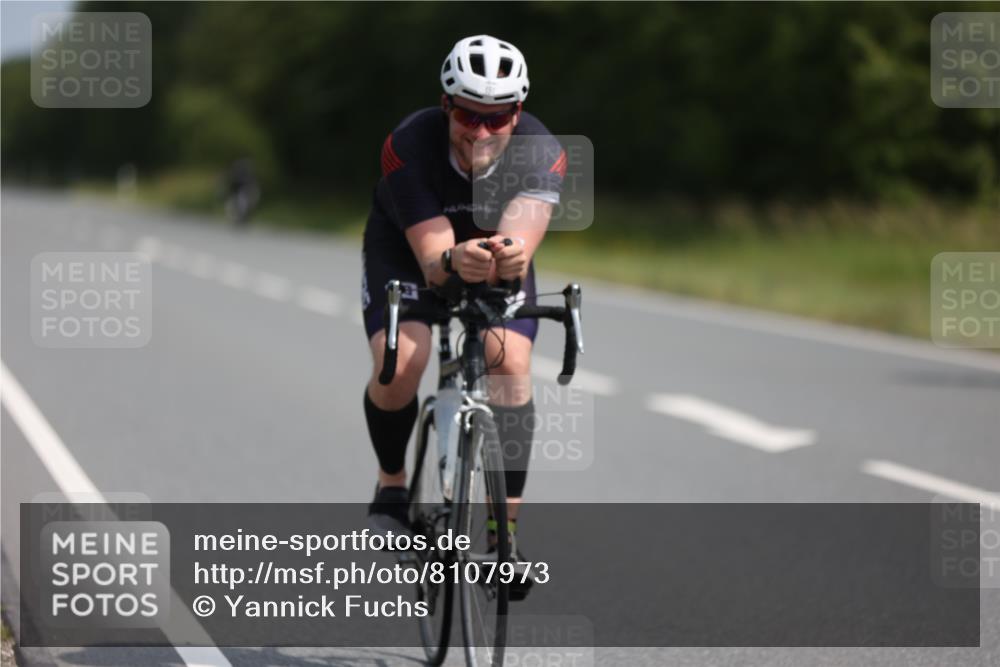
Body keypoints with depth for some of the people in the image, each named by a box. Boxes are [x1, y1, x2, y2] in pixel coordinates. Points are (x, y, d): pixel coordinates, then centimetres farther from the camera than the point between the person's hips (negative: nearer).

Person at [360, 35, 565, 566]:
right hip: (407, 249, -1)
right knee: (399, 366, -24)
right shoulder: (409, 147, -35)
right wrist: (454, 261, -63)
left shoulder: (542, 156, -31)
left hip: (499, 256, 1)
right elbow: (431, 258, -39)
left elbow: (523, 238, -44)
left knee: (511, 363, -23)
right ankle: (392, 483, 6)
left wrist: (512, 257, -69)